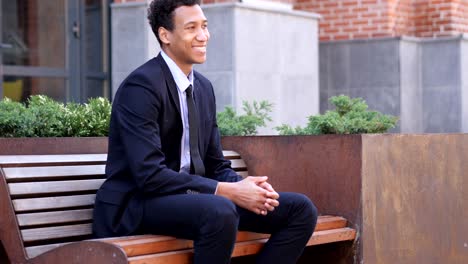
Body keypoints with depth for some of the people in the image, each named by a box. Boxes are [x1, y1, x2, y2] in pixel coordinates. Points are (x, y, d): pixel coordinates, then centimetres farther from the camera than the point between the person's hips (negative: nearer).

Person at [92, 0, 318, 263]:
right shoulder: (141, 86, -15)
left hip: (192, 198, 8)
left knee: (300, 209, -3)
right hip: (139, 203, -8)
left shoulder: (204, 87, 12)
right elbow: (149, 174, -24)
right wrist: (227, 192, -24)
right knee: (220, 211, -39)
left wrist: (244, 184, -10)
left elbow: (216, 166, 14)